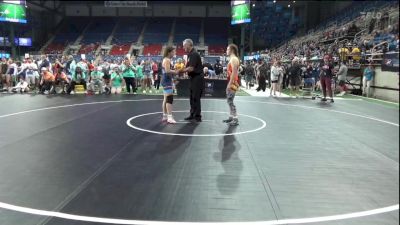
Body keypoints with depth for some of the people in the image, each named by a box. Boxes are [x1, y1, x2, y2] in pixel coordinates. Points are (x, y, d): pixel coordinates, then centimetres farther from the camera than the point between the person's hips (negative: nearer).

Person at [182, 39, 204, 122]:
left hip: (197, 78, -10)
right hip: (193, 78, 10)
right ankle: (193, 114, 21)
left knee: (196, 98, -5)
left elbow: (191, 68, -22)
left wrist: (181, 71, -12)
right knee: (192, 97, 14)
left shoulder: (194, 54, -16)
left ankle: (197, 116, 2)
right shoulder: (190, 54, 14)